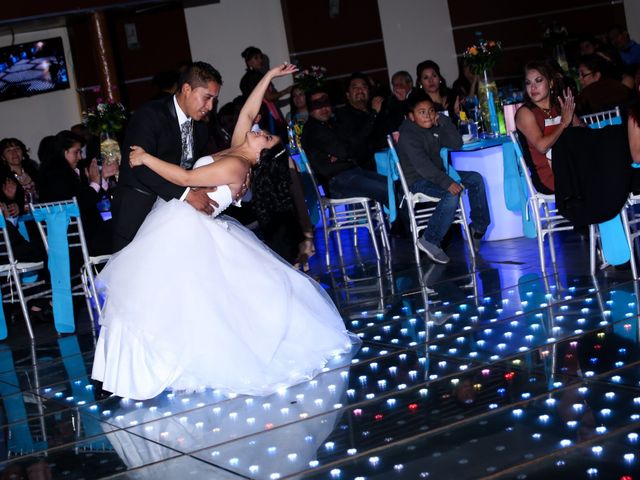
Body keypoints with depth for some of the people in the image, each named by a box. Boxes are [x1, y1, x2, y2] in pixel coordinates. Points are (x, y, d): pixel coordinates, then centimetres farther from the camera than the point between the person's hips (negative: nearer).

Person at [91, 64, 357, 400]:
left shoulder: (234, 165, -15)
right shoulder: (236, 151, 10)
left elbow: (185, 177, -18)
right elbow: (248, 112, 19)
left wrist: (146, 158, -12)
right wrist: (269, 76, 22)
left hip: (184, 233, -10)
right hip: (181, 229, 10)